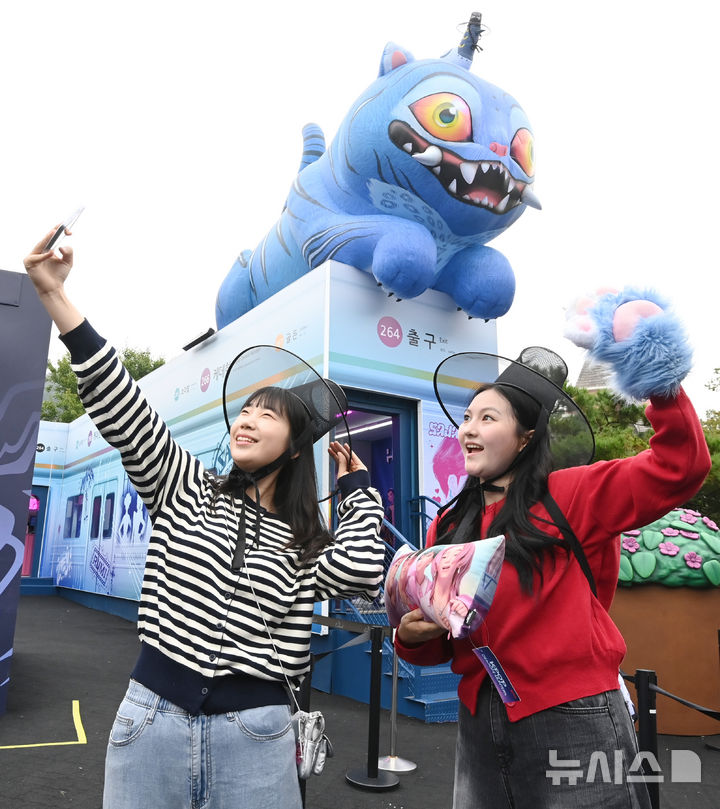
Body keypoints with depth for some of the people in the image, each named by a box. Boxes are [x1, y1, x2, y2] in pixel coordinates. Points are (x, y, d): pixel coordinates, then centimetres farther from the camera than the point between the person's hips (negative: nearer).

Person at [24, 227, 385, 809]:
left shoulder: (307, 546, 3)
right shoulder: (184, 487, 3)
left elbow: (360, 571, -18)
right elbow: (121, 406, -7)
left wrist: (356, 485, -4)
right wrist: (53, 293, -14)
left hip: (254, 735, 0)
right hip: (152, 717, 1)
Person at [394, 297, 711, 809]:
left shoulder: (572, 496, -5)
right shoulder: (449, 527, 7)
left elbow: (682, 467, -15)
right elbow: (435, 646, 11)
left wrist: (662, 383, -27)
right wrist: (413, 636, -10)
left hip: (573, 723, -4)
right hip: (481, 727, 5)